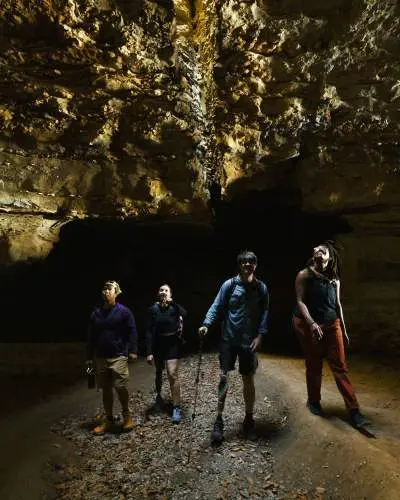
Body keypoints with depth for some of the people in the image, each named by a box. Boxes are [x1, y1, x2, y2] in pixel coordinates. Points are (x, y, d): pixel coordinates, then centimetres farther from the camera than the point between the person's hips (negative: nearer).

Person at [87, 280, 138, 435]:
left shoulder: (124, 311, -6)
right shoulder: (96, 313, 6)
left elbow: (132, 332, -6)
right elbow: (91, 336, 12)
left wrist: (133, 350, -12)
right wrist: (90, 357, 12)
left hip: (119, 356, -4)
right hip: (101, 357, 4)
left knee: (121, 387, -8)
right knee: (106, 389, 12)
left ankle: (126, 415, 16)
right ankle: (108, 419, 27)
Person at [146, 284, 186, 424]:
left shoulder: (174, 307, -5)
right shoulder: (153, 309, -6)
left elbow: (184, 314, -25)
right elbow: (149, 331, -7)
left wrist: (172, 302, -30)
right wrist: (149, 352, -11)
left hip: (173, 344, -1)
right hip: (158, 344, 2)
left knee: (173, 375, -10)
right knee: (159, 372, 20)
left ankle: (176, 408, -1)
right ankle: (158, 395, 47)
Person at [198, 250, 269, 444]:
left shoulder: (261, 288, 0)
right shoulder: (229, 284, -5)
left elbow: (264, 313, 3)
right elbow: (216, 307, -5)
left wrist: (260, 335, -6)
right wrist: (206, 324, -19)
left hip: (249, 341, 2)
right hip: (229, 339, -1)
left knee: (248, 379, 11)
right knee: (223, 376, -4)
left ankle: (249, 419, 29)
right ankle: (219, 420, 10)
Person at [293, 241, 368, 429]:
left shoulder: (334, 279, 8)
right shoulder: (304, 275, -6)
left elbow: (337, 304, 14)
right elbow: (300, 301, -12)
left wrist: (343, 328, 13)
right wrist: (312, 323, -22)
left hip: (332, 325, 4)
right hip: (309, 325, -3)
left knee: (340, 366, 2)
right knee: (314, 366, 8)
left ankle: (353, 410, 8)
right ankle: (313, 401, 28)